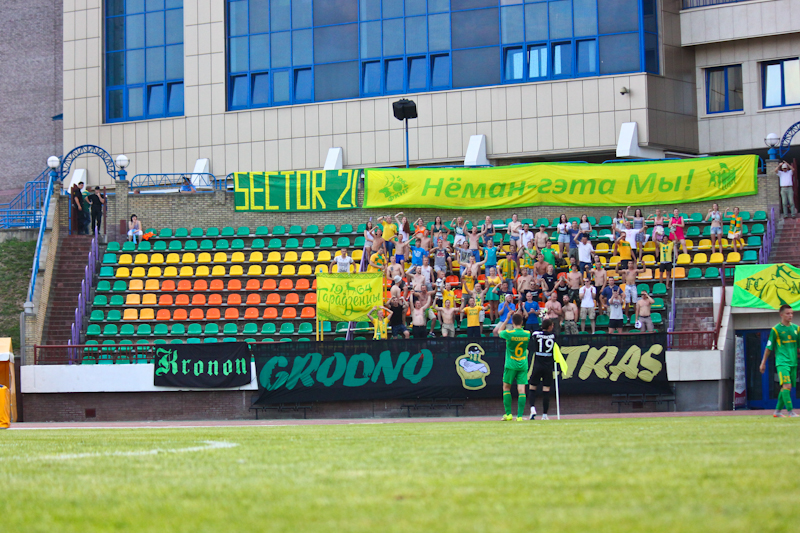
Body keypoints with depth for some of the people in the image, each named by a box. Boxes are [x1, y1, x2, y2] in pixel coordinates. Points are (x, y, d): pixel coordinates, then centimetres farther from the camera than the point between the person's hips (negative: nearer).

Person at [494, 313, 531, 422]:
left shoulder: (509, 333, -14)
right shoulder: (527, 334, -5)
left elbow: (499, 331, 8)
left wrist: (507, 319, 12)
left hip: (511, 365, -2)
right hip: (523, 365, 2)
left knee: (506, 388, 12)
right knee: (521, 389, 0)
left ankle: (508, 414, 8)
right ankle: (520, 416, -6)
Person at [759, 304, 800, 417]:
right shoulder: (776, 329, -2)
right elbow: (769, 348, 3)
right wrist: (763, 363, 6)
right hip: (782, 362, -5)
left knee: (785, 388, 8)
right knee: (786, 386, -17)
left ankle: (777, 411, 19)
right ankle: (790, 412, -19)